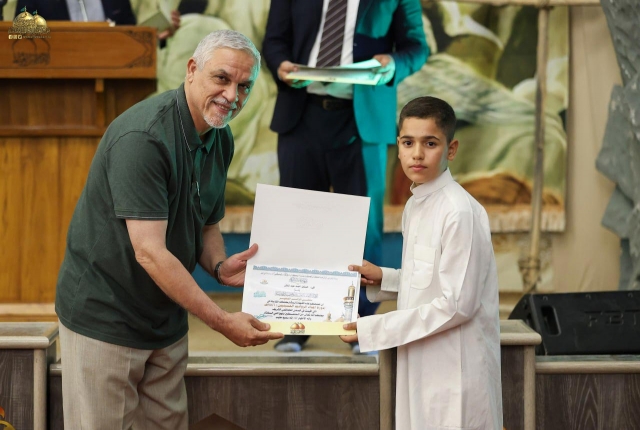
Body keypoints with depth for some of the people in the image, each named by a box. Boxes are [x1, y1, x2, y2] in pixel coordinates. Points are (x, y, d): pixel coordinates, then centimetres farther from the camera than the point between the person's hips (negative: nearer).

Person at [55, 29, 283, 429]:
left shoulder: (221, 140, 3)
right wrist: (223, 321, -28)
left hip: (167, 320, 8)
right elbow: (149, 252, -29)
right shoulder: (142, 137, -25)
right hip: (104, 318, -8)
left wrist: (220, 266, -6)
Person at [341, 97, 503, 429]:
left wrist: (372, 329, -17)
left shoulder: (460, 211, -18)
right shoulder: (414, 207, 9)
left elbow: (456, 305, -19)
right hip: (422, 363, 8)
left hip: (456, 369, -8)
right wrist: (383, 280, 4)